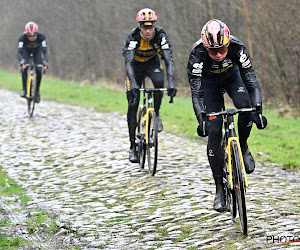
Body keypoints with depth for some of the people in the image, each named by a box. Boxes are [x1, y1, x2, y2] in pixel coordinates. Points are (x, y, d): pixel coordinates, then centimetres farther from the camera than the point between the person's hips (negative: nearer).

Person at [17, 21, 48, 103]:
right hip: (26, 51, 0)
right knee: (24, 69, -25)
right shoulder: (22, 38, -35)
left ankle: (37, 91, 4)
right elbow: (19, 52, -40)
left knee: (39, 71, -15)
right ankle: (24, 90, -12)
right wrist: (21, 61, -61)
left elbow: (45, 51, -37)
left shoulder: (41, 37, -35)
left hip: (37, 51, 1)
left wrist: (45, 62, -56)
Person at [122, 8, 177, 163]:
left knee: (159, 82, -35)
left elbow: (169, 60, -35)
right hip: (136, 64, -1)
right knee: (132, 105, -10)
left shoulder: (160, 35, -28)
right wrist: (133, 83, -58)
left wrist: (171, 82, -51)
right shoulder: (133, 37, -31)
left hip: (152, 62, 1)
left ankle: (156, 114, -9)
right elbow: (129, 62, -42)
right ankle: (133, 147, -1)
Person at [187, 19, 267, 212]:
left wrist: (258, 110, -45)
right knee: (214, 131, -11)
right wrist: (201, 118, -52)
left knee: (245, 106, -30)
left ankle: (243, 147, -1)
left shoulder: (237, 48, -34)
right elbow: (196, 91, -38)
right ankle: (220, 188, -4)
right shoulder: (197, 54, -36)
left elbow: (251, 80, -33)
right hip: (209, 80, -1)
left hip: (232, 75, 1)